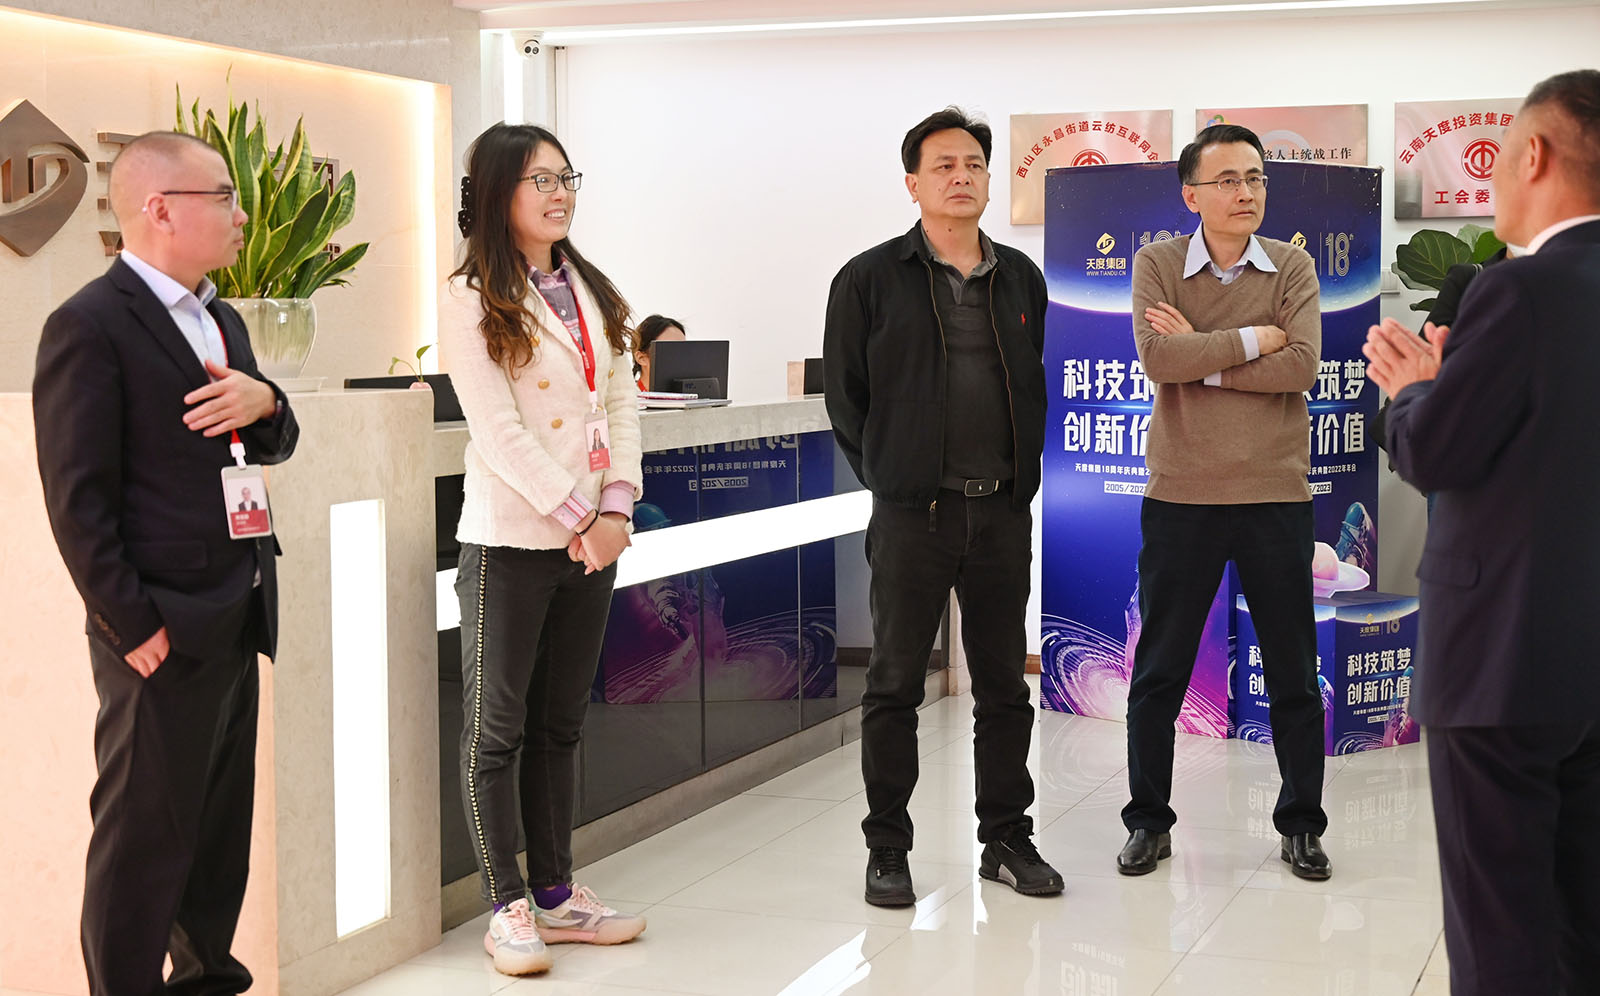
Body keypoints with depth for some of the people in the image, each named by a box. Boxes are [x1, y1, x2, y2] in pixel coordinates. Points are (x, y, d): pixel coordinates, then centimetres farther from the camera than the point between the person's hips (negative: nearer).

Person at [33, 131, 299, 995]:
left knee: (224, 826, 16)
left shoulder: (223, 322, 16)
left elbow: (272, 447, 22)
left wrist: (264, 402, -2)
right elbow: (78, 499, -15)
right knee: (145, 838, 0)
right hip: (163, 632, -9)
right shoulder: (89, 327, -12)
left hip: (236, 625, 9)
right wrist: (133, 626, -17)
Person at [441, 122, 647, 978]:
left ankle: (556, 895, 22)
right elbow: (499, 431, -14)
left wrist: (616, 506, -4)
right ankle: (507, 909, 9)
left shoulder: (590, 290, 13)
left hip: (591, 538, 6)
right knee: (497, 730, 1)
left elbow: (621, 402, 9)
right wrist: (577, 518, -15)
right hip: (512, 538, -6)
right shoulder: (470, 301, -7)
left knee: (560, 723, 13)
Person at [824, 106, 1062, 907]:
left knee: (1005, 685, 9)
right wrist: (893, 480, 4)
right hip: (911, 513, -3)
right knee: (895, 686, 2)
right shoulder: (871, 279, -1)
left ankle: (1007, 839, 21)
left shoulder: (1021, 279, 11)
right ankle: (887, 850, 11)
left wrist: (1021, 478, 13)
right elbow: (844, 395, 3)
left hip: (1003, 511, 4)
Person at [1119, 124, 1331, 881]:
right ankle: (1148, 820, 21)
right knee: (1158, 673, 7)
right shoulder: (1157, 264, 0)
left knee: (1293, 675, 8)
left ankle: (1301, 824, 22)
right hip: (1181, 497, -1)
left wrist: (1201, 356, -13)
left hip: (1276, 494, 1)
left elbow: (1302, 368, -12)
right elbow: (1157, 358, -16)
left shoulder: (1292, 268, 3)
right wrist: (1257, 340, -12)